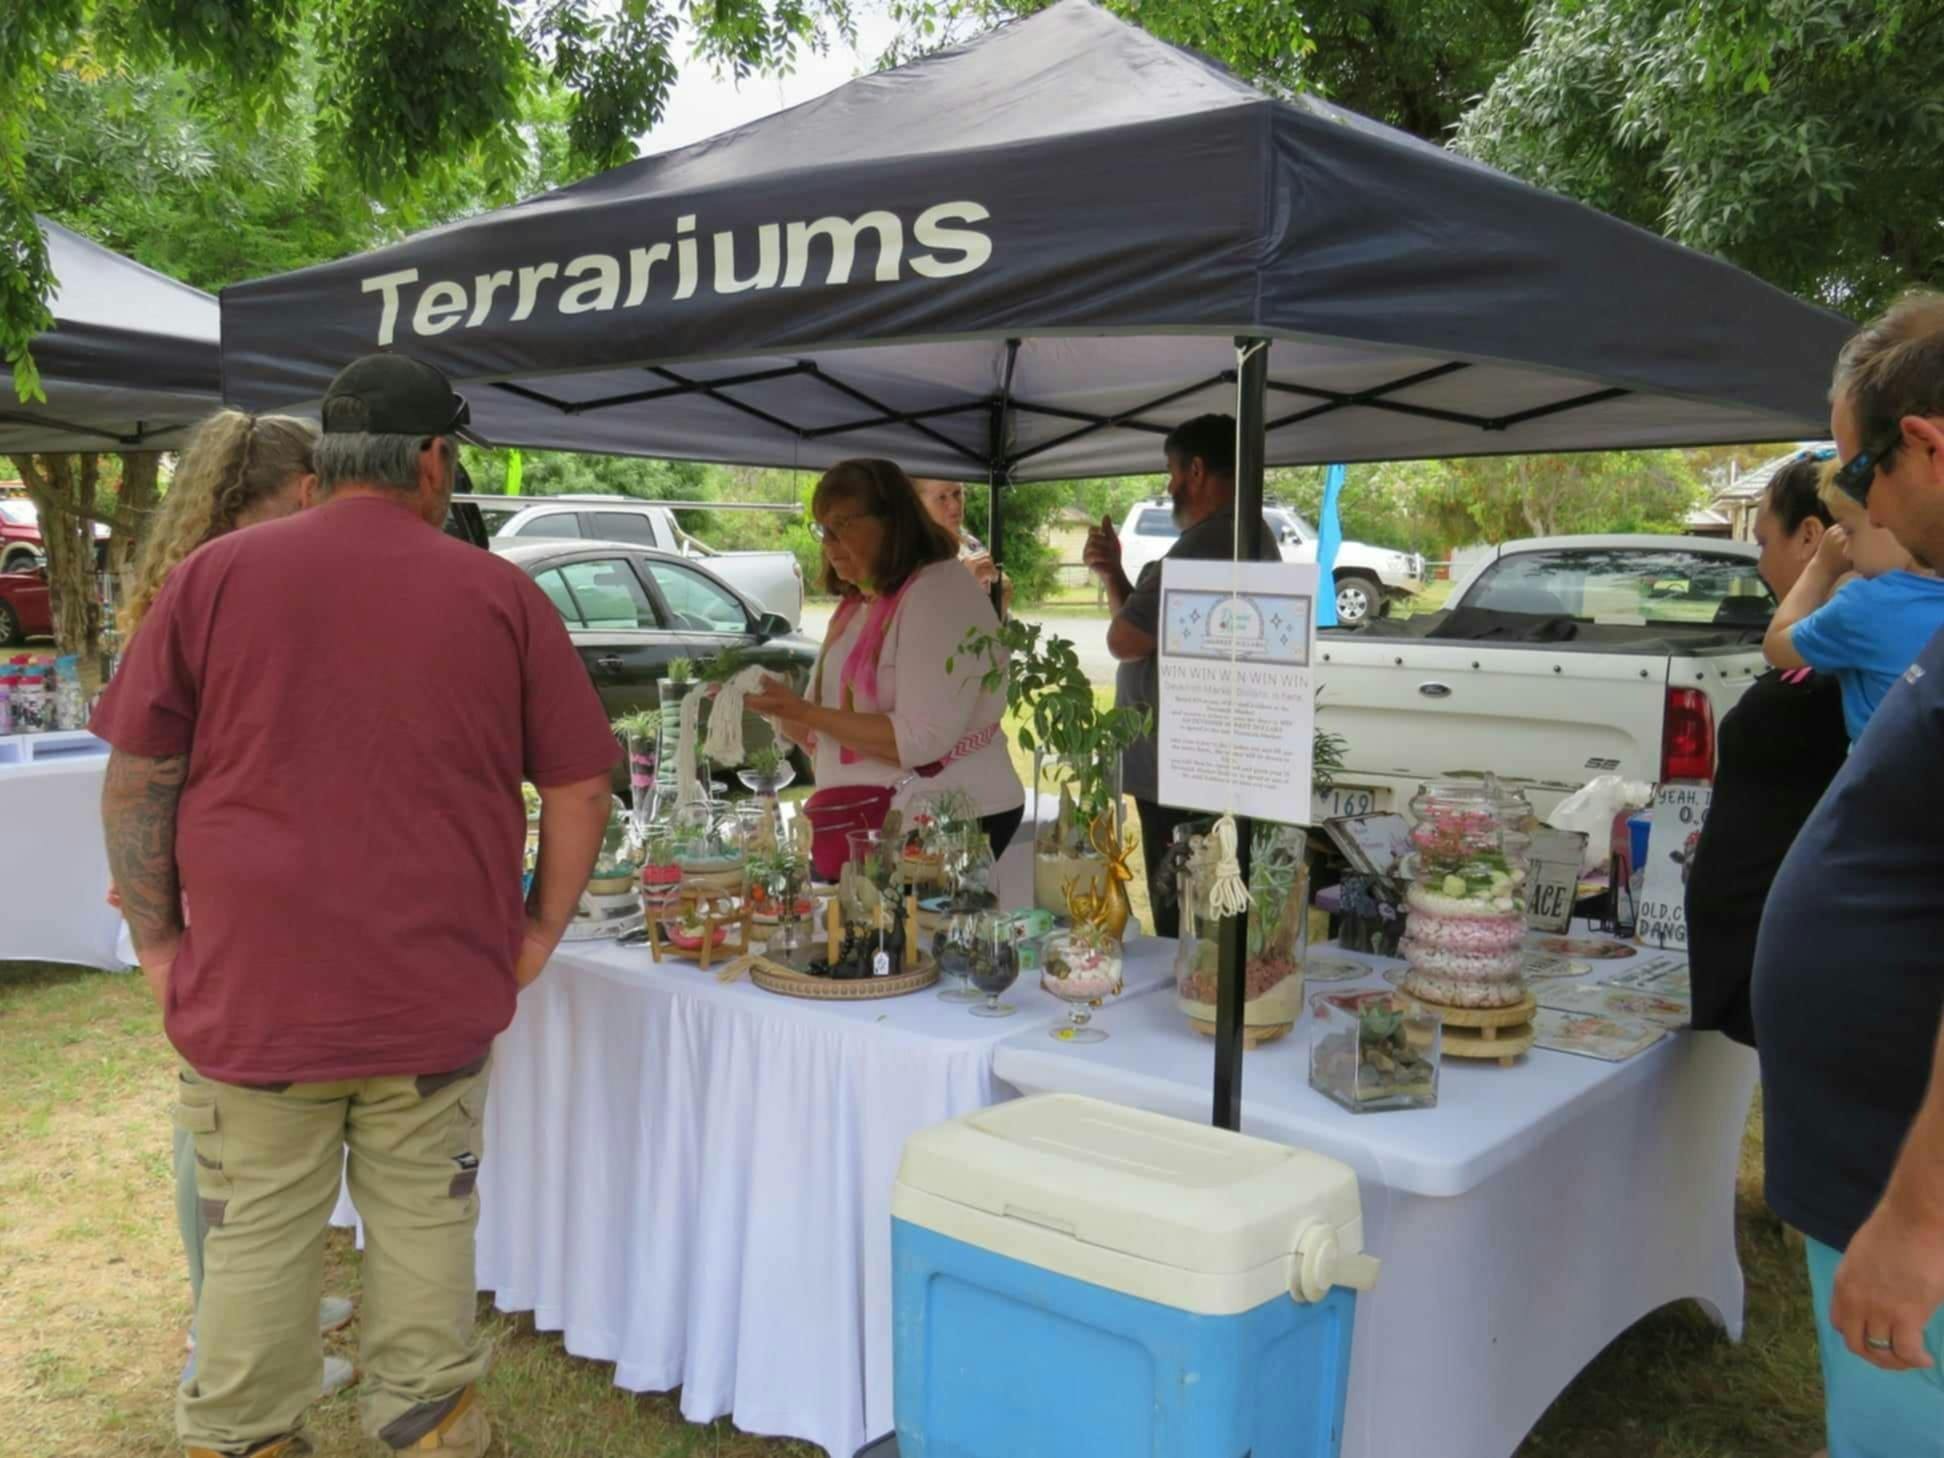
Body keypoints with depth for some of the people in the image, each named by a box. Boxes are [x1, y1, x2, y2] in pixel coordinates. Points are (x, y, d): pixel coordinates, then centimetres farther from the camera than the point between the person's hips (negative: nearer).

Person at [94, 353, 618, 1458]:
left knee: (256, 1238, 14)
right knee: (425, 1221, 16)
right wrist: (540, 930, 11)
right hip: (439, 993, 0)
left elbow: (135, 777, 0)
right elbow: (580, 786, 0)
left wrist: (158, 940, 9)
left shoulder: (217, 575, -2)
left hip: (253, 991, 0)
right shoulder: (501, 594, -2)